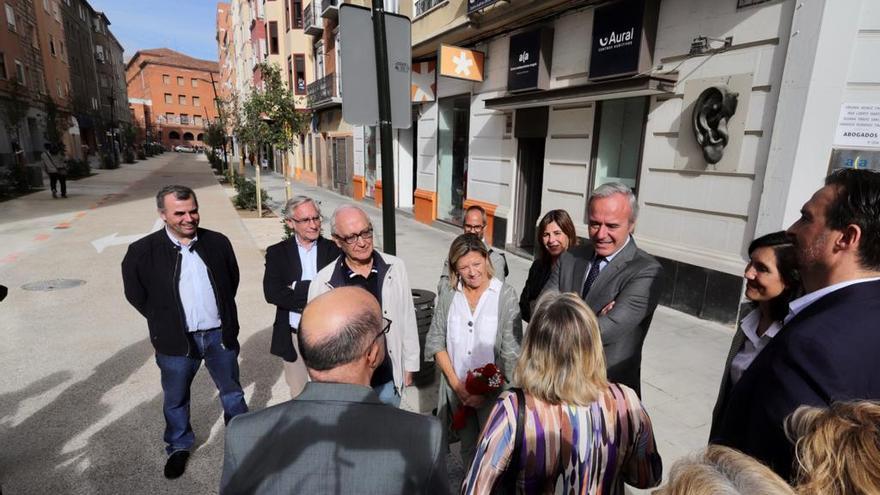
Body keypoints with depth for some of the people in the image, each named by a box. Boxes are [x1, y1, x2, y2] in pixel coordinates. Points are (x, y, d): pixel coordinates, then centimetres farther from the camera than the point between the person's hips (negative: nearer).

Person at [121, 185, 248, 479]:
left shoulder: (217, 242, -6)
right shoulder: (142, 252, -11)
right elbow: (135, 294, 2)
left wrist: (224, 315, 8)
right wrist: (164, 322, 3)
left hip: (220, 334, 1)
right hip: (177, 340, -1)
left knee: (232, 392, 18)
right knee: (175, 399, 19)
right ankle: (179, 447, 44)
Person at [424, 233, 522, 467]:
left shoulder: (506, 295, -10)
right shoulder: (448, 296, -1)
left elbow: (511, 351, -11)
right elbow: (435, 341, 0)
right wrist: (455, 383, -8)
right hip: (457, 390, 3)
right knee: (468, 448, 21)